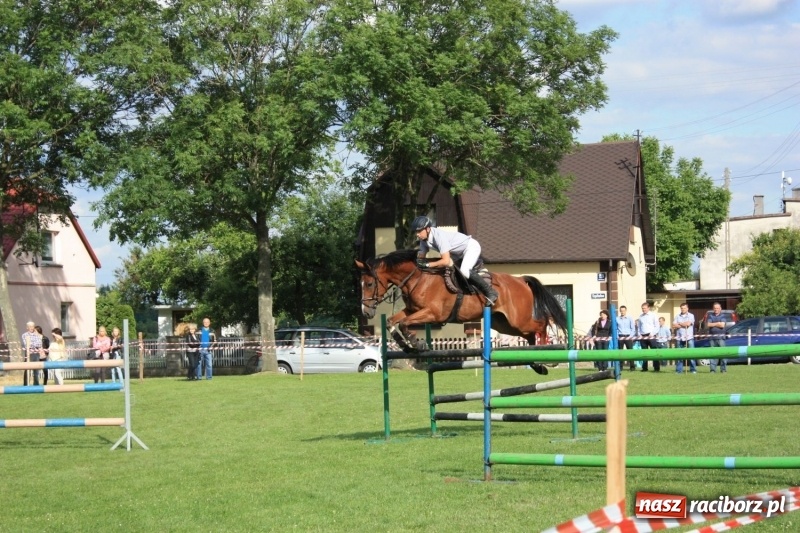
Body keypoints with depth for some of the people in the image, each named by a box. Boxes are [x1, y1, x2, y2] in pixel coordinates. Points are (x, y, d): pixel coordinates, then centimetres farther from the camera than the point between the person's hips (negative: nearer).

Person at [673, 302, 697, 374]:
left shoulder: (691, 316, 5)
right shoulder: (677, 316, 14)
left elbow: (688, 323, -11)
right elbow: (674, 325, 3)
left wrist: (679, 323, 2)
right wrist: (684, 325, -5)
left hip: (689, 338, -3)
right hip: (680, 338, 3)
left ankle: (693, 369, 1)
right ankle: (679, 370, 6)